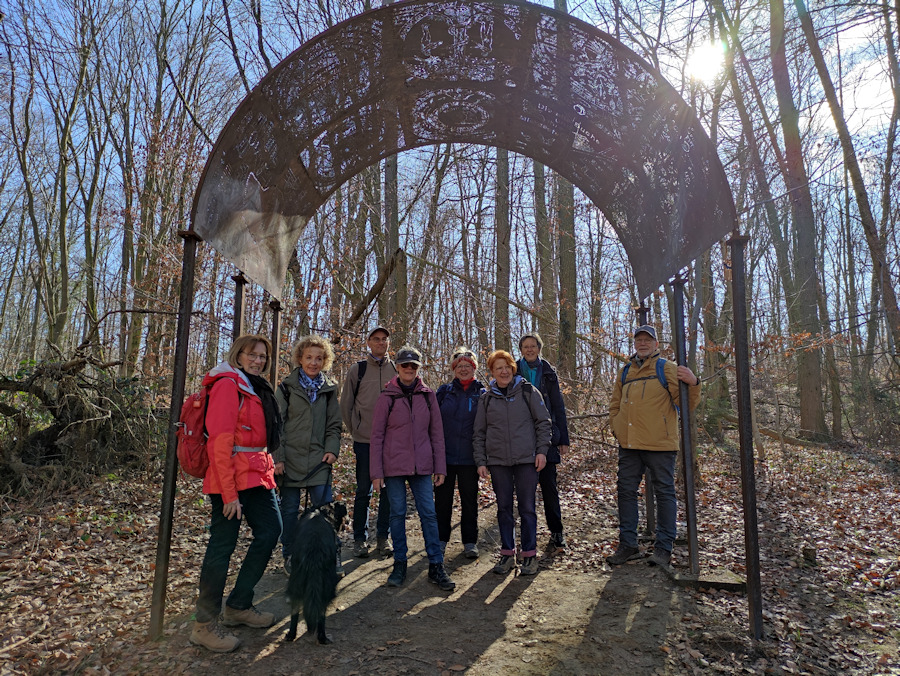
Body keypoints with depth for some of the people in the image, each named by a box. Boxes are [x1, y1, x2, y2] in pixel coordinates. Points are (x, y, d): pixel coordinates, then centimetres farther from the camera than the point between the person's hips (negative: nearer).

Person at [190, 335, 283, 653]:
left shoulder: (255, 388, 18)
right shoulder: (228, 385, -11)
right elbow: (220, 441, -18)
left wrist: (267, 470, 9)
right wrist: (229, 493, -19)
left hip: (256, 477, 9)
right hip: (232, 479, -9)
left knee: (270, 530, 9)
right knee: (223, 546, -1)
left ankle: (238, 606, 25)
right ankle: (205, 626, 15)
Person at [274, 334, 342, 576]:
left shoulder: (329, 389, 8)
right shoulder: (287, 387, 1)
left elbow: (334, 424, 12)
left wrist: (332, 450, -3)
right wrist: (277, 457, -6)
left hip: (319, 459, 1)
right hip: (291, 458, -1)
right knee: (290, 509, 8)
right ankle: (290, 555, 24)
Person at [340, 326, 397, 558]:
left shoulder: (397, 369, 6)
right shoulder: (358, 369, 2)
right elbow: (346, 404, 7)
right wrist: (355, 430, 6)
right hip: (365, 441, -2)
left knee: (388, 490, 7)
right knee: (363, 491, 4)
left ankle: (382, 537, 20)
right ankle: (360, 539, 17)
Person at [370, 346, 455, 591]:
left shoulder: (428, 396, 5)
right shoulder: (386, 397, -1)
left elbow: (436, 433, 8)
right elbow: (377, 436, 0)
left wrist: (440, 467, 4)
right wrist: (376, 471, -4)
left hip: (422, 466, 2)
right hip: (394, 465, -1)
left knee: (429, 513, 1)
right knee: (397, 513, 6)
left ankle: (436, 567, 9)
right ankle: (399, 564, 19)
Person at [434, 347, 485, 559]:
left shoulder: (481, 394, 4)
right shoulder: (444, 391, 6)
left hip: (469, 456, -1)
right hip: (445, 454, 1)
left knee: (469, 500, 8)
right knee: (442, 499, 8)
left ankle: (470, 542, 20)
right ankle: (441, 540, 22)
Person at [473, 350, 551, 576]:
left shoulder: (528, 392, 3)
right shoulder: (486, 398, 8)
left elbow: (543, 422, 4)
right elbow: (479, 434, 10)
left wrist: (542, 451, -3)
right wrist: (481, 461, 4)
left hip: (526, 459, -2)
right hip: (498, 461, 2)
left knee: (527, 508, 2)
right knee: (504, 508, 8)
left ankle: (529, 555, 14)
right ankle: (507, 554, 20)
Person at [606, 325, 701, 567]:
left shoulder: (667, 369, 0)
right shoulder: (625, 372, 14)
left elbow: (687, 403, -8)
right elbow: (615, 405, 22)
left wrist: (692, 383, -26)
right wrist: (616, 427, 8)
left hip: (660, 444, -5)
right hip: (628, 444, 5)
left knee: (664, 492, 3)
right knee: (626, 491, 9)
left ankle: (664, 547, 14)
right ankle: (627, 544, 20)